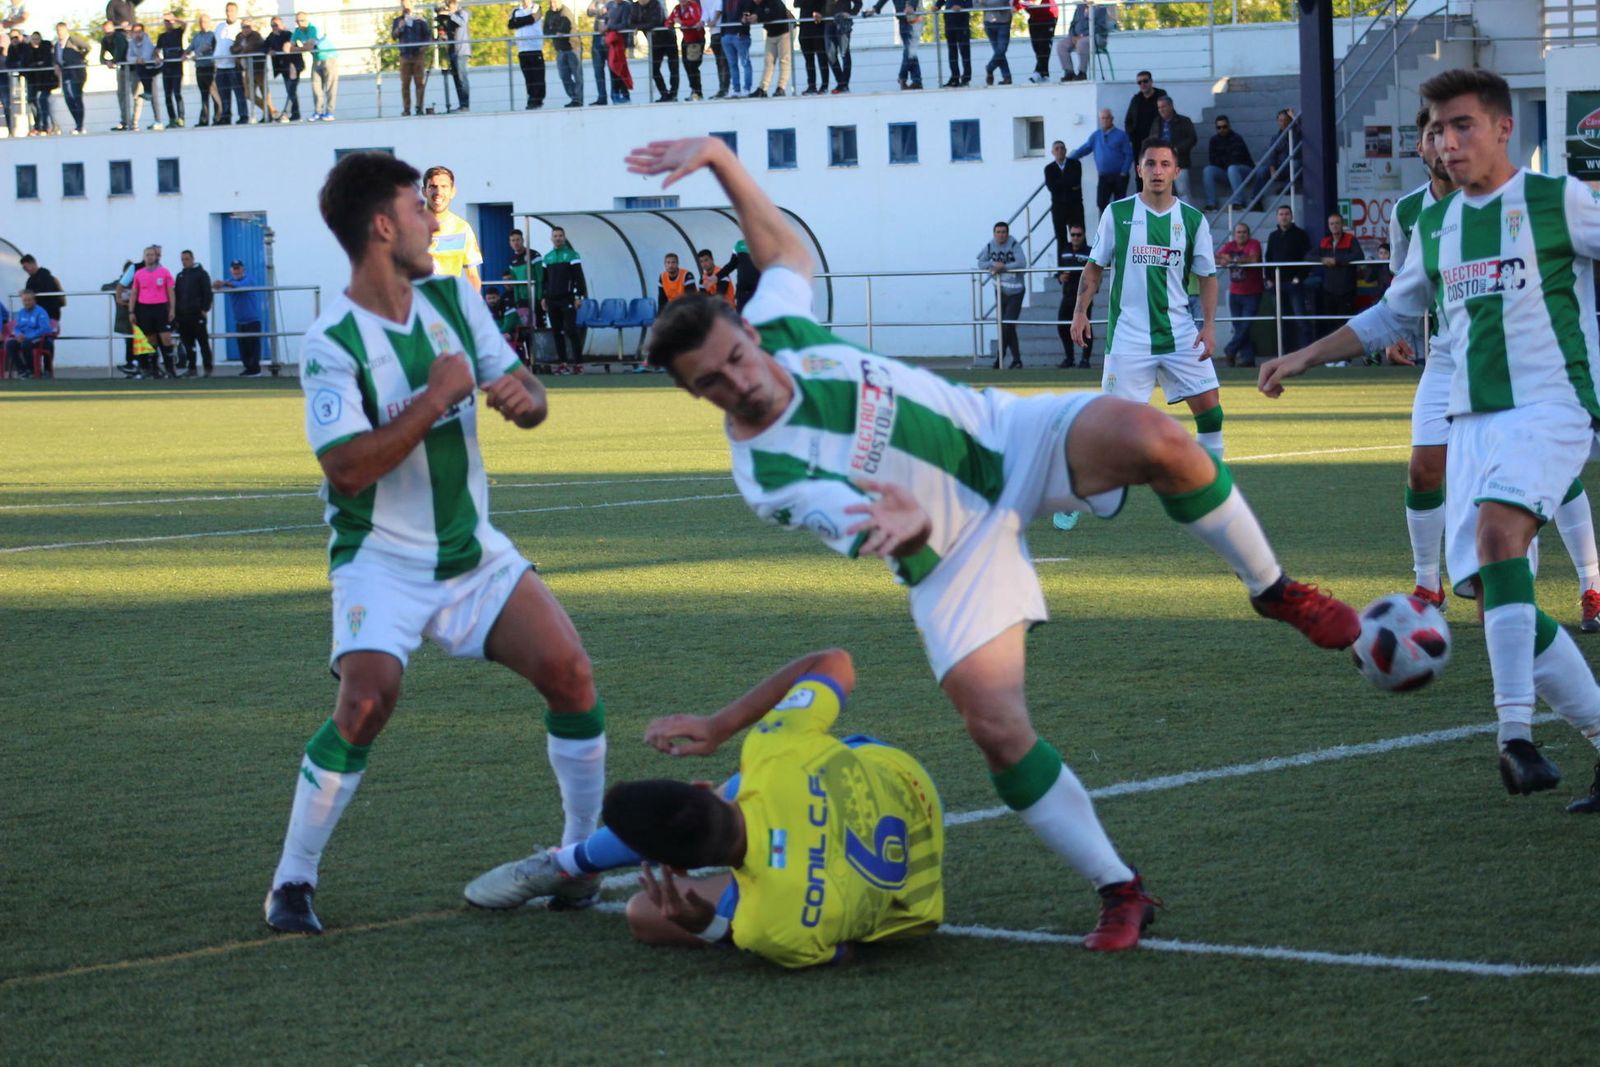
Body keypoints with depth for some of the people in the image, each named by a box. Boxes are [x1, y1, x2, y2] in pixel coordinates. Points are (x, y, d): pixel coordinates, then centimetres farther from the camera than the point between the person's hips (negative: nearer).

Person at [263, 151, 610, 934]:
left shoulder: (452, 300, 3)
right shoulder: (331, 344, -17)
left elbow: (528, 398, 9)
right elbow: (348, 467, -26)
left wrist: (523, 397, -16)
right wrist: (438, 396, -25)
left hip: (472, 549, 6)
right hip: (381, 560, -6)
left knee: (571, 672, -7)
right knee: (366, 703, -24)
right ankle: (291, 882, -7)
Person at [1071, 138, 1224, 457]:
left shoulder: (1193, 219, 4)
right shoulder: (1118, 213, 2)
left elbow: (1207, 276, 8)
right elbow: (1095, 266, 8)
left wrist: (1209, 324, -3)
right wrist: (1081, 312, -2)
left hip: (1182, 334, 2)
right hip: (1128, 335, -1)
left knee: (1209, 407, -4)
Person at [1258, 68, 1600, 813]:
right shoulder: (1434, 227, 15)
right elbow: (1391, 315, 29)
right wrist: (1303, 358, 24)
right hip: (1470, 420, 6)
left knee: (1497, 530, -31)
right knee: (1490, 593, -4)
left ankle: (1516, 730, -34)